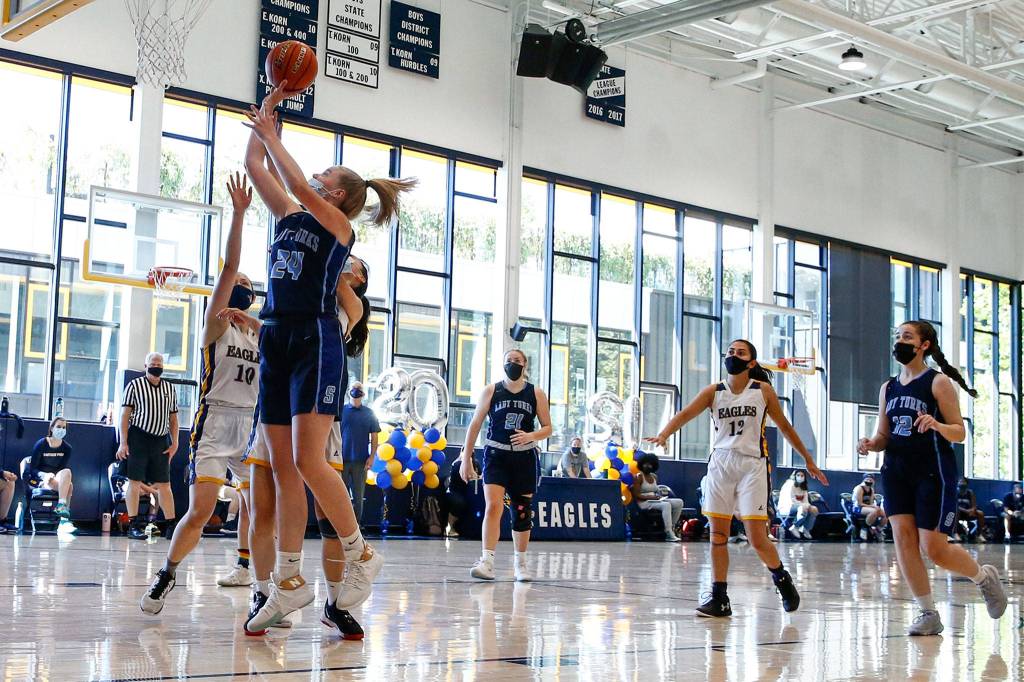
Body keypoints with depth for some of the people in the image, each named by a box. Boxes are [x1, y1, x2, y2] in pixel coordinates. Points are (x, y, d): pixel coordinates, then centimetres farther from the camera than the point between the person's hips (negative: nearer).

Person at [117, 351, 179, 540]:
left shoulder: (170, 389, 13)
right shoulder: (135, 385, 0)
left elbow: (173, 418, 16)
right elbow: (125, 414, -3)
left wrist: (174, 443, 7)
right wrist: (123, 443, -10)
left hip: (161, 440, 4)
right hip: (139, 438, -4)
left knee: (164, 484, 5)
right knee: (135, 482, -1)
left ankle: (170, 525, 7)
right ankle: (133, 525, 4)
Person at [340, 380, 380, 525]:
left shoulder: (369, 413, 8)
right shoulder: (341, 410, 5)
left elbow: (374, 437, 7)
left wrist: (372, 456, -4)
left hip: (360, 460, 1)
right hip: (342, 459, -1)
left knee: (358, 497, 3)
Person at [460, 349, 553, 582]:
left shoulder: (536, 394, 3)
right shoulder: (491, 391, 2)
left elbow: (547, 428, 7)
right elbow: (475, 425, 4)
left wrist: (531, 436, -15)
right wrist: (466, 459, 2)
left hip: (525, 458, 2)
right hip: (496, 455, -1)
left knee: (522, 512, 7)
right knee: (493, 506, -18)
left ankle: (520, 561, 24)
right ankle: (487, 561, -22)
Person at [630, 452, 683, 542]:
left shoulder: (654, 477, 17)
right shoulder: (639, 477, -5)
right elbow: (636, 495, -12)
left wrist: (659, 496, 2)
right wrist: (652, 497, -18)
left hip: (655, 500, 8)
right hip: (644, 503, -8)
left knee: (679, 502, -9)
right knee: (666, 505, -34)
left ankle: (672, 528, -12)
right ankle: (669, 534, -41)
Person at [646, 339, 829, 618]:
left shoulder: (763, 390, 1)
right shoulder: (713, 391, 4)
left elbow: (785, 426, 11)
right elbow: (686, 413, -11)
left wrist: (808, 460, 15)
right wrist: (663, 435, -30)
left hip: (752, 466, -2)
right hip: (720, 464, 3)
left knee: (757, 539, -7)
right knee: (717, 535, 2)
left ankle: (781, 578, 21)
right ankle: (719, 598, 11)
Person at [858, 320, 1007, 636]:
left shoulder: (939, 382, -5)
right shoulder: (888, 388, 11)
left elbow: (960, 433, -6)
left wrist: (938, 425, -27)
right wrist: (870, 444, -7)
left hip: (934, 472, -5)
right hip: (897, 470, 5)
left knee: (935, 548, -6)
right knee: (903, 538, -6)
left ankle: (984, 577, 24)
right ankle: (928, 614, 4)